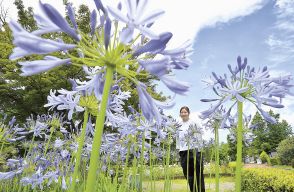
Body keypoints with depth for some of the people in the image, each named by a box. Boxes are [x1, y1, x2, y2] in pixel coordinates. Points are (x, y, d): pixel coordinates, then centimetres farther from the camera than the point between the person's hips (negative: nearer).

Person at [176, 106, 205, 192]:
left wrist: (197, 149, -12)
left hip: (193, 150, -6)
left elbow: (198, 136, -7)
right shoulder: (179, 125, 13)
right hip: (183, 151, 6)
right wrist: (178, 148, 15)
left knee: (198, 172, 1)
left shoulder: (193, 123, -4)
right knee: (187, 173, 10)